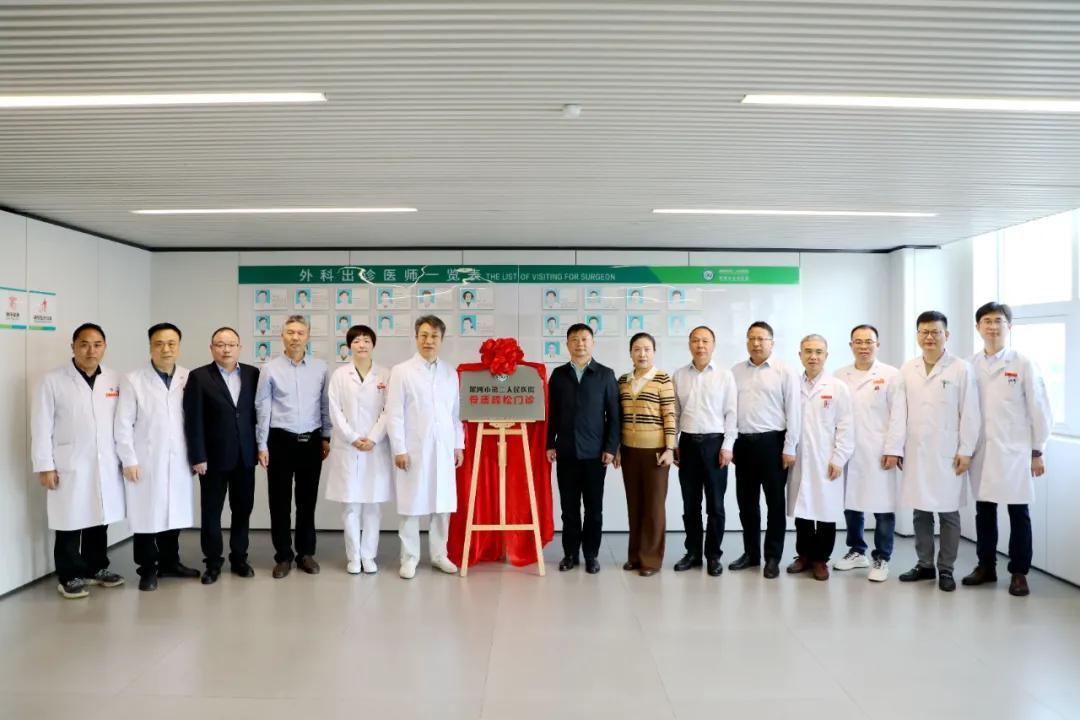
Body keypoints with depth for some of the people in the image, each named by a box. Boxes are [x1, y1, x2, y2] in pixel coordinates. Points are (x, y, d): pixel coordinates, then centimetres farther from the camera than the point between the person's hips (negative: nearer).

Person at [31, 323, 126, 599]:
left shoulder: (115, 380, 5)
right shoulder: (53, 380, -4)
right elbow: (41, 426, -4)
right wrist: (44, 466, -7)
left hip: (106, 465, 3)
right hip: (69, 466, -3)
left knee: (100, 520, 11)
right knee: (70, 523, 3)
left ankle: (96, 568, 27)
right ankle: (70, 576, 16)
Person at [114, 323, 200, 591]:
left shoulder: (188, 379, 3)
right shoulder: (133, 380, -3)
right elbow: (123, 425, -4)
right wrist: (129, 461, -8)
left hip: (178, 461, 3)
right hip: (145, 462, -3)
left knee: (174, 513, 10)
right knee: (147, 516, 3)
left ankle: (169, 563, 26)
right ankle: (148, 569, 17)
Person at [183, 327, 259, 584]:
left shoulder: (253, 374, 4)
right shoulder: (198, 377, -4)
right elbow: (193, 421, -7)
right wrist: (197, 457, -11)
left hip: (245, 455, 3)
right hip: (213, 457, -2)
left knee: (243, 509, 10)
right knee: (211, 511, 7)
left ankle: (239, 557, 24)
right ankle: (213, 562, 19)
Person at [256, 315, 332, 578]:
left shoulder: (320, 368, 1)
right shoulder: (271, 369, -3)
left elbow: (326, 405, 6)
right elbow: (262, 408, -1)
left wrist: (326, 437, 5)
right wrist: (262, 445, -3)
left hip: (311, 441, 1)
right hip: (280, 440, -1)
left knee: (307, 500, 10)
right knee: (280, 501, 5)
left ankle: (306, 553, 22)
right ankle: (283, 555, 18)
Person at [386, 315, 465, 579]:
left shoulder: (450, 372, 8)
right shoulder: (401, 371, -1)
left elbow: (456, 412, 11)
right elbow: (394, 414, -4)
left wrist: (459, 445, 7)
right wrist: (399, 449, -9)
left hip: (443, 449, 3)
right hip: (413, 450, -3)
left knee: (443, 505, 6)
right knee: (411, 506, 2)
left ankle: (439, 555, 20)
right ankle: (409, 558, 13)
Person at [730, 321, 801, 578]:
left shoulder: (785, 372, -2)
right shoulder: (735, 371, 9)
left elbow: (793, 412, -6)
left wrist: (789, 448, -10)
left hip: (772, 443, -4)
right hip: (743, 443, 4)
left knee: (775, 502, 5)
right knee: (746, 502, 12)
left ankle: (773, 557, 15)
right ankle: (751, 553, 25)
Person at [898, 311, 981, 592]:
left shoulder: (961, 369, -3)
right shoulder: (907, 369, 7)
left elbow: (970, 414, -4)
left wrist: (966, 451, -8)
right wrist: (898, 447, 6)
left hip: (947, 454, -3)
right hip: (916, 453, 3)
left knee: (948, 513, 5)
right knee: (921, 512, 9)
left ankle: (946, 569, 16)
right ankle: (924, 565, 21)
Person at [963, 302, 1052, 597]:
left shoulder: (1023, 364, -3)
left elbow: (1039, 409, -1)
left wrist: (1037, 452, -2)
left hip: (1014, 452, -2)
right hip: (980, 452, 2)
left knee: (1018, 513, 5)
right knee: (984, 511, 10)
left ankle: (1019, 572, 17)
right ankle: (986, 566, 23)